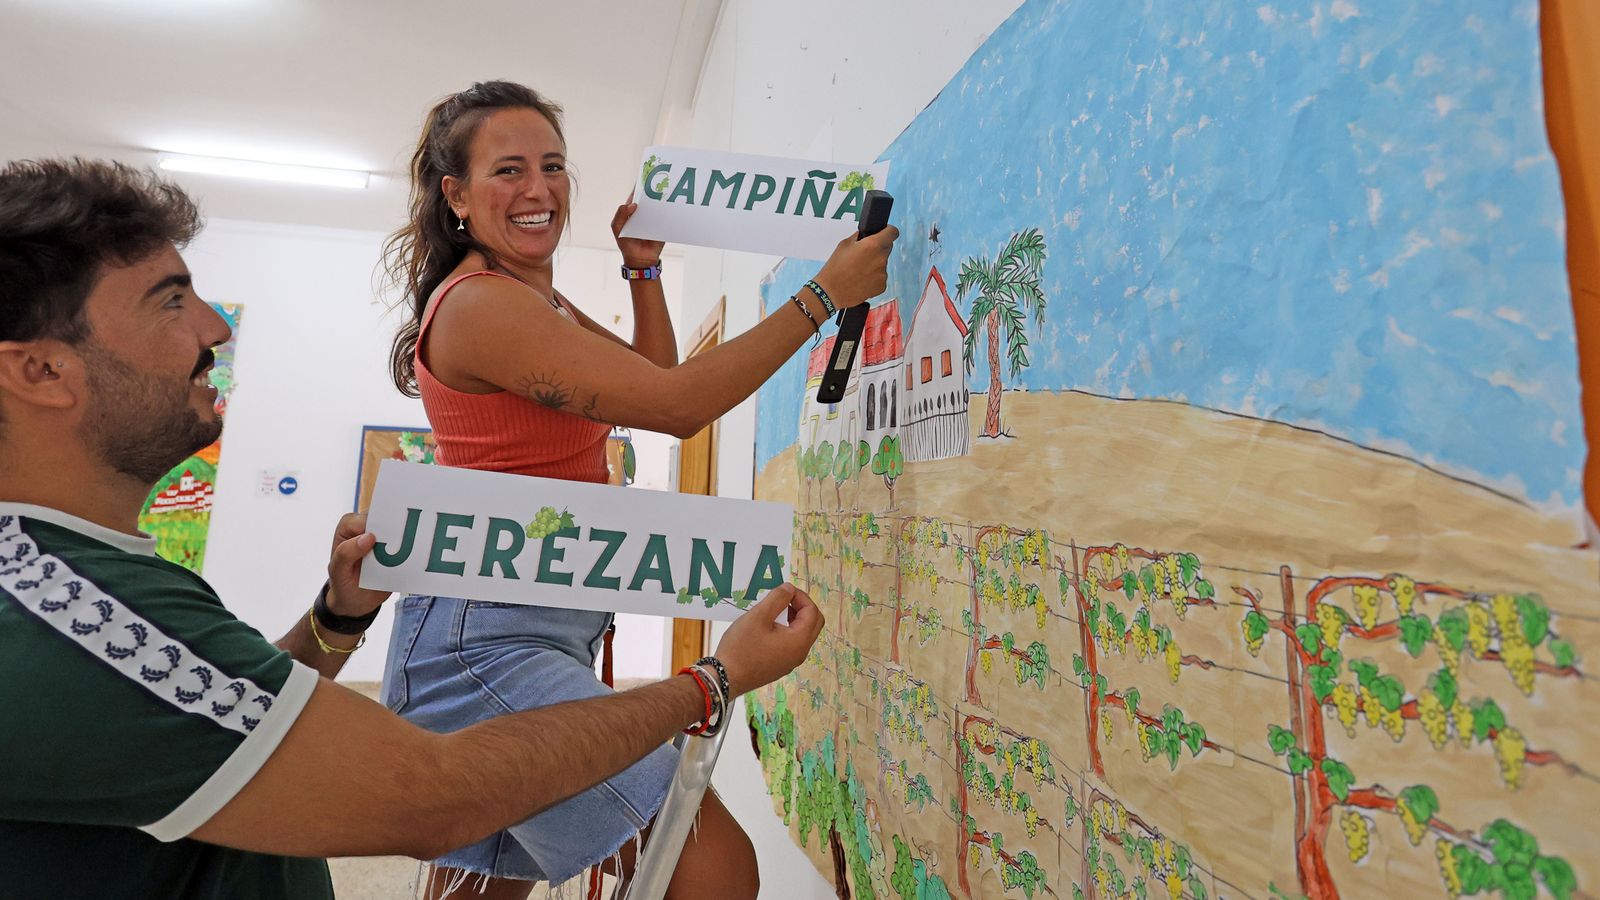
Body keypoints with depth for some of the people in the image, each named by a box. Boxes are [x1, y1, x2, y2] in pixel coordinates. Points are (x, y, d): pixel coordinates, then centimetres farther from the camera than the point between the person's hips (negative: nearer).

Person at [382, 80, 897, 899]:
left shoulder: (542, 302, 16)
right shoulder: (479, 303, -15)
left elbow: (655, 388, 14)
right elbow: (678, 403, -21)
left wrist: (644, 272, 8)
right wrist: (826, 293, -16)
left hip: (544, 630, 10)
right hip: (490, 637, -10)